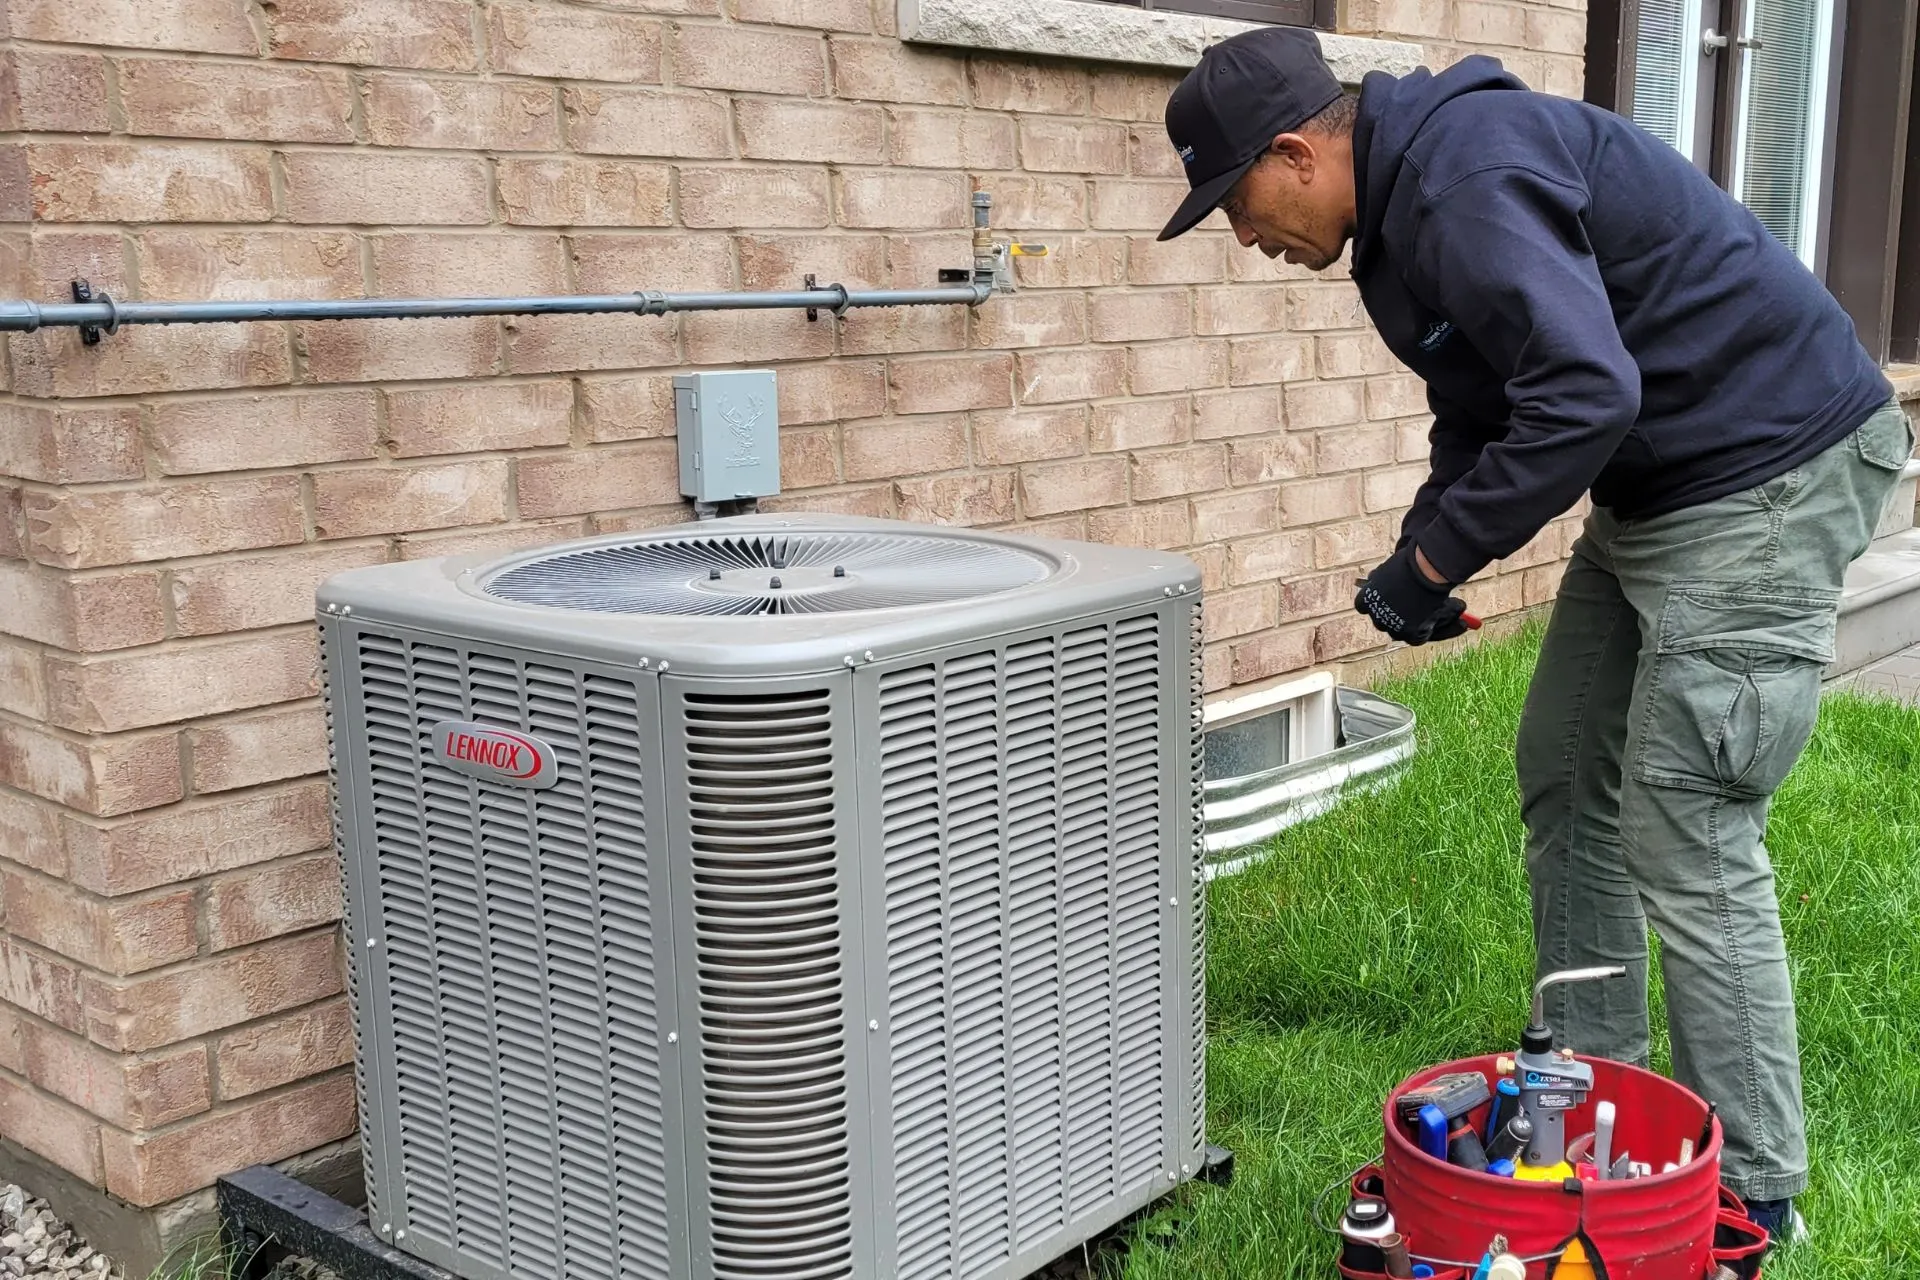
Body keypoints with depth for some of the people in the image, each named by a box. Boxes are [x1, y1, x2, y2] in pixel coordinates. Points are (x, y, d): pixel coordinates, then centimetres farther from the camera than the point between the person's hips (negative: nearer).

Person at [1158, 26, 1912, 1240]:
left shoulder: (1468, 179, -23)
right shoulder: (1404, 201, 10)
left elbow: (1584, 395, -32)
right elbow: (1482, 405, 18)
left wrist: (1438, 557, -20)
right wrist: (1422, 553, 4)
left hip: (1770, 479, -11)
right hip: (1657, 486, 11)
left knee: (1688, 841, -8)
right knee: (1566, 782, 15)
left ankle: (1754, 1192, 7)